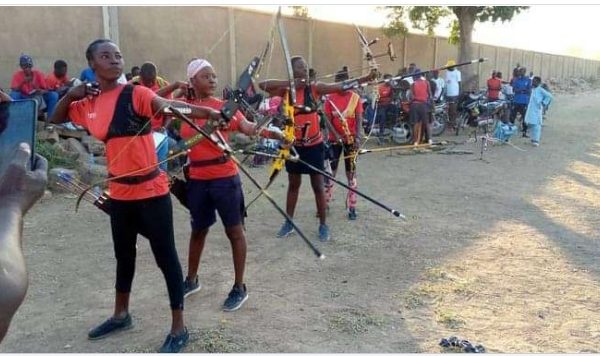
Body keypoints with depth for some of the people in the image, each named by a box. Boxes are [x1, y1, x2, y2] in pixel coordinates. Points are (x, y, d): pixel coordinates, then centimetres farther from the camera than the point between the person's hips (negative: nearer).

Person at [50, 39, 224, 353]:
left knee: (165, 257, 2)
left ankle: (178, 329, 14)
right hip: (119, 192, 6)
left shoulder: (135, 94, -12)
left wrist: (209, 112, -47)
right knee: (124, 255, 22)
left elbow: (170, 106, -29)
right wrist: (69, 95, 4)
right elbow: (56, 119, 23)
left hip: (151, 191, -6)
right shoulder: (87, 104, 6)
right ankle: (121, 315, 43)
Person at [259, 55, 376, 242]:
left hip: (314, 145, -1)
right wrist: (290, 83, -24)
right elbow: (262, 84, -20)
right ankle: (289, 222, 29)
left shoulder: (315, 88, -7)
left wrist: (367, 78, -26)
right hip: (294, 145, 2)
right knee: (293, 184, 16)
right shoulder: (285, 90, -5)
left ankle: (323, 225, 17)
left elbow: (342, 86, -15)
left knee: (318, 186, 5)